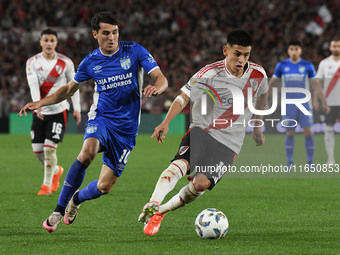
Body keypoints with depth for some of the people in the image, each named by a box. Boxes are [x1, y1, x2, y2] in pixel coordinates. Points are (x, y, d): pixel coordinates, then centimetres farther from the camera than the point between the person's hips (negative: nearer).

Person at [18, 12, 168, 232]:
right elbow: (69, 90, 18)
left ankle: (77, 199, 33)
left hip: (126, 128, 0)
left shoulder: (134, 51, -3)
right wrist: (40, 103, 6)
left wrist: (156, 87, -32)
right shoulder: (91, 62, 3)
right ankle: (59, 210, -23)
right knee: (87, 153, -34)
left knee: (104, 186, -4)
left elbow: (162, 79, -7)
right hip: (101, 118, 0)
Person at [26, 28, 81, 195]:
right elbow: (33, 85, -14)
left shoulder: (65, 63, -1)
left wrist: (77, 108, 1)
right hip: (40, 112, 3)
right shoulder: (32, 62, -1)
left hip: (59, 111, -3)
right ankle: (56, 171, 33)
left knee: (49, 148, -13)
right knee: (37, 150, 3)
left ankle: (47, 184, 2)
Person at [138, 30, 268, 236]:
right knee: (181, 164, -32)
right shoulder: (210, 73, -11)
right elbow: (184, 97, -17)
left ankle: (161, 212, -4)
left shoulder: (258, 75, 0)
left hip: (229, 143, 2)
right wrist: (166, 123, -31)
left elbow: (261, 95, 23)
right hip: (202, 130, -2)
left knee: (201, 183, -20)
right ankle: (153, 205, -44)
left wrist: (258, 127, 29)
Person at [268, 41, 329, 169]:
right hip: (288, 104, 0)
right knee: (290, 133, 0)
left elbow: (316, 85, 7)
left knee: (308, 132, -5)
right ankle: (289, 162, 8)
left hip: (305, 104, 0)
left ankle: (310, 162, 3)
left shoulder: (308, 66, 2)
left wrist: (324, 102, 4)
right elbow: (272, 82, 11)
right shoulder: (281, 65, 2)